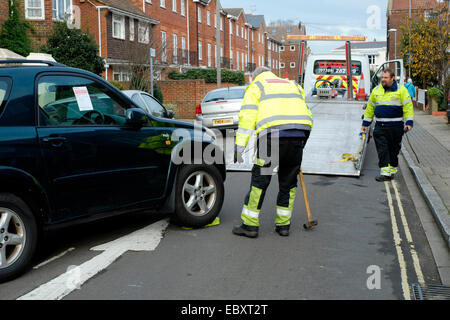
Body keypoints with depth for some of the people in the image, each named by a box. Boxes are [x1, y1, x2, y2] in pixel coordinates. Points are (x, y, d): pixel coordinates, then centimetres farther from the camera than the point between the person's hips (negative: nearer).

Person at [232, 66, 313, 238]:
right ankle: (283, 224, 21)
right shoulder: (292, 85, 31)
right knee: (288, 181, 15)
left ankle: (250, 224, 7)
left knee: (260, 179, 3)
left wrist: (239, 146, -2)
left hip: (273, 134, -5)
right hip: (299, 136, 5)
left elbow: (247, 116, 1)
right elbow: (307, 115, 24)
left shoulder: (256, 87, 16)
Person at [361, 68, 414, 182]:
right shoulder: (376, 90, 9)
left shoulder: (401, 90, -2)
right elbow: (370, 107, 16)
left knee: (394, 150, 8)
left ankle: (392, 170, 23)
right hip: (380, 127, 2)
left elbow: (408, 107, -4)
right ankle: (385, 172, -6)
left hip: (396, 126, -2)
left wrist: (409, 122, -12)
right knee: (382, 150, -6)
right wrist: (365, 123, 15)